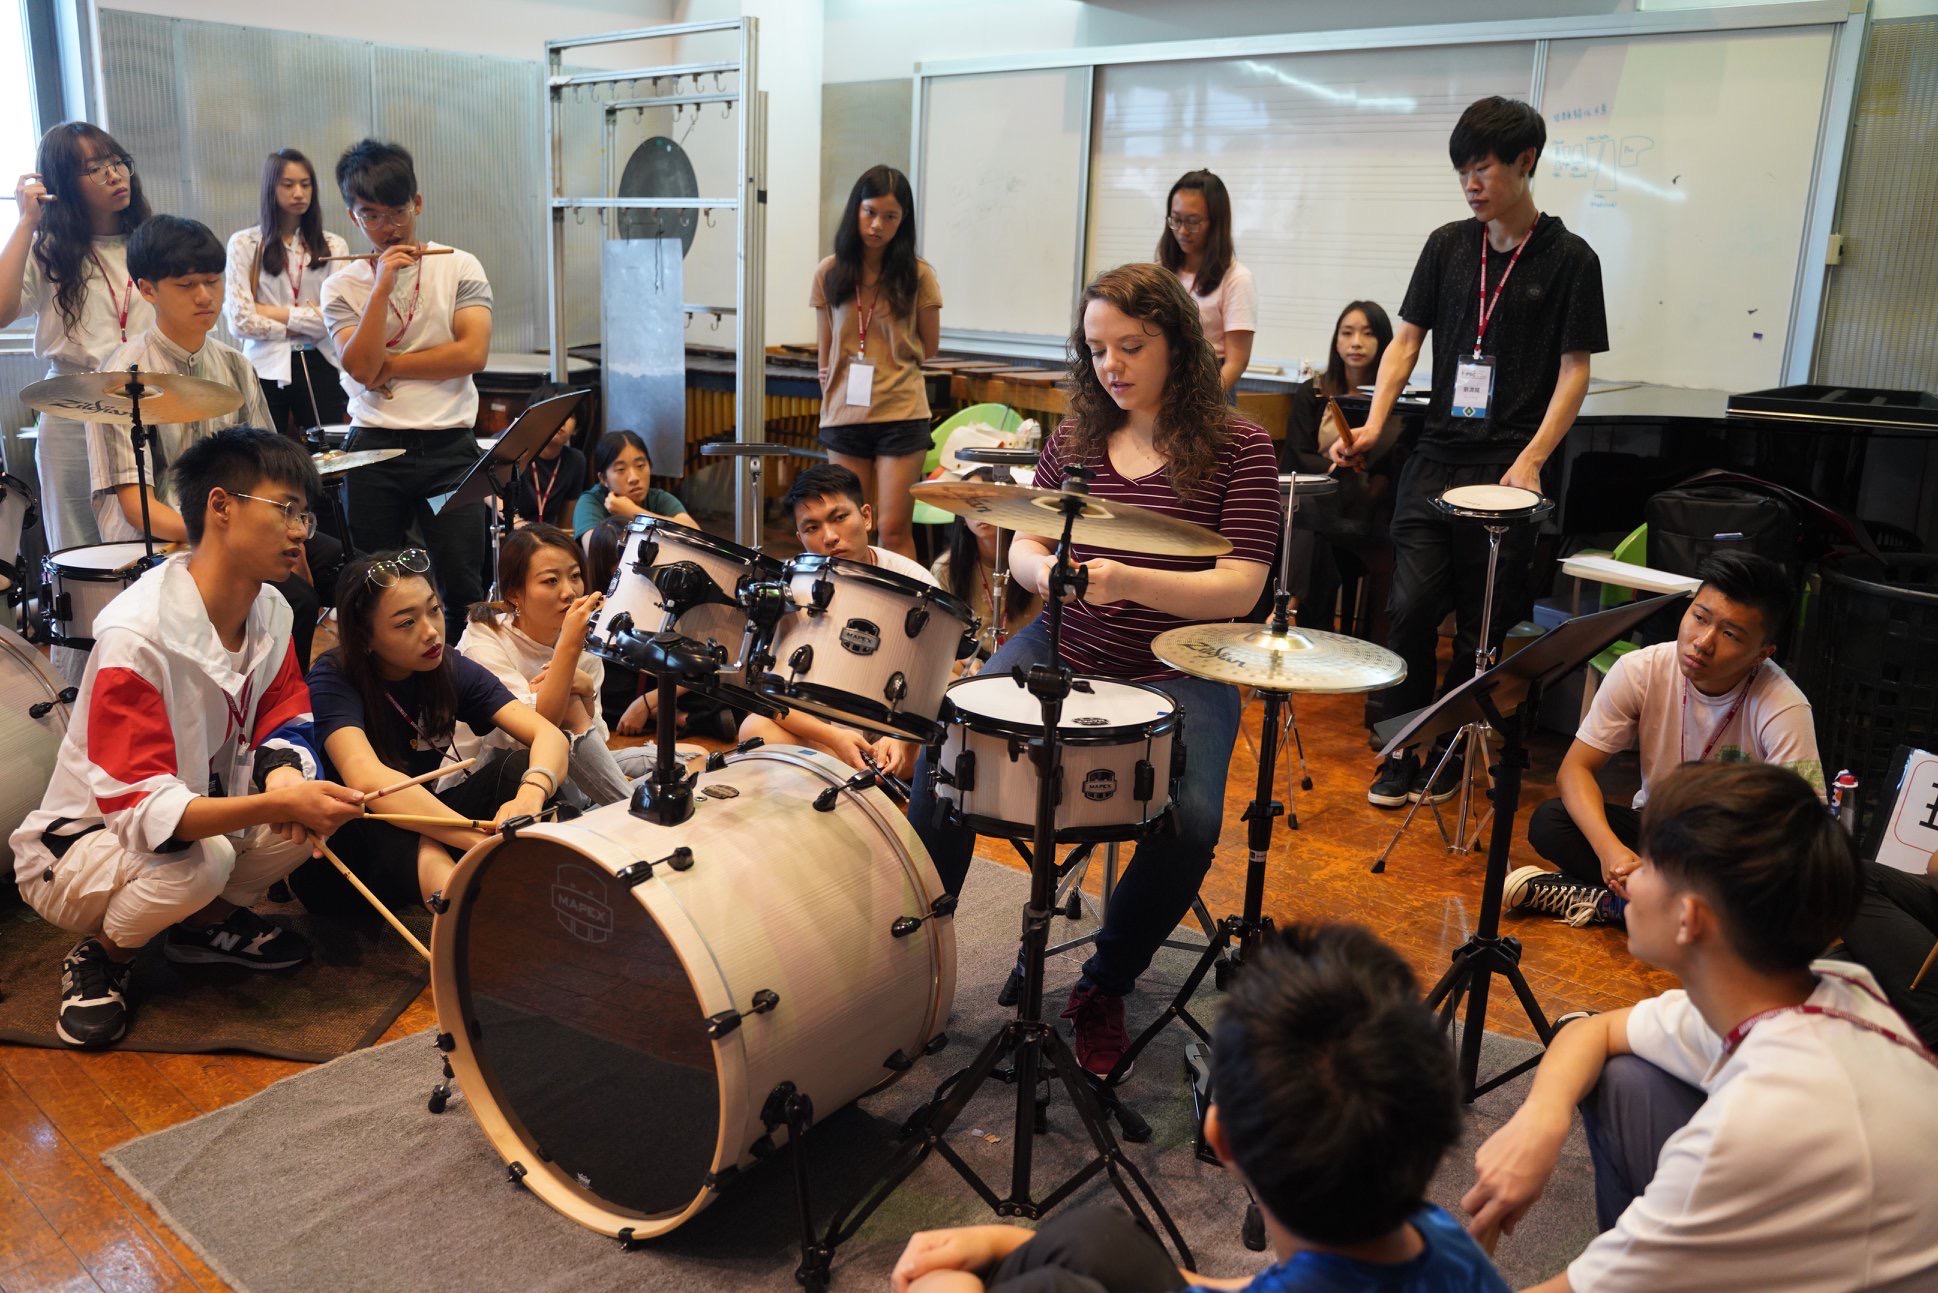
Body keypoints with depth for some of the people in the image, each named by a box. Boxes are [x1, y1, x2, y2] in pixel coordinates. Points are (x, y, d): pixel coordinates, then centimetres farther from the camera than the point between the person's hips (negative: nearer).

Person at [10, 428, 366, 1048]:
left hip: (205, 807, 7)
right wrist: (281, 804, -46)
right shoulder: (136, 635, -30)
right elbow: (141, 809, -35)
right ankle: (101, 957, -3)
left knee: (320, 797, -18)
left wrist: (283, 775, -29)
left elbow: (284, 722, -4)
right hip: (77, 847, -6)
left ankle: (208, 921, 7)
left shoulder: (271, 611, -7)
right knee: (198, 860, -36)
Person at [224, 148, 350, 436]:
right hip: (266, 369, -2)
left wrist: (276, 313, -7)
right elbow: (241, 321, -7)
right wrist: (305, 321, -5)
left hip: (318, 367, 2)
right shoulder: (244, 243, 1)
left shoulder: (333, 246, 7)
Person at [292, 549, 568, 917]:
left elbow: (548, 734, -19)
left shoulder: (451, 669, -6)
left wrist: (530, 795, -43)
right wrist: (486, 841, -48)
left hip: (423, 831, 4)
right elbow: (366, 779, -39)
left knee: (520, 765, -19)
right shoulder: (333, 678, -19)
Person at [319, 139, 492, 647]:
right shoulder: (342, 286, 5)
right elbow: (361, 368, -10)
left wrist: (389, 366, -7)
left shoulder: (458, 267, 3)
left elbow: (473, 353, -10)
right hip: (373, 451, 1)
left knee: (463, 587, -3)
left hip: (448, 447, -1)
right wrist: (383, 285, -12)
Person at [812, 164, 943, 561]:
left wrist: (883, 369, 5)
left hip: (901, 414, -2)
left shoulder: (917, 276, -2)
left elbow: (929, 346, 9)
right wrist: (831, 398, 10)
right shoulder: (830, 274, 5)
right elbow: (826, 349, 13)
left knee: (894, 528, -4)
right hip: (844, 415, 3)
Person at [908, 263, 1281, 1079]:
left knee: (1189, 821, -27)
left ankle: (1105, 987, 3)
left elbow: (1241, 588, -13)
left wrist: (1130, 583, -28)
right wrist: (1041, 567, -15)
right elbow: (1023, 544, 10)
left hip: (1174, 671, -3)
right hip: (1063, 652, 4)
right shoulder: (1077, 436, 8)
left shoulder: (1237, 448, -6)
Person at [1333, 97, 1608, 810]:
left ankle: (1448, 758, 19)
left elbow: (1574, 371, -3)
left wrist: (1531, 459, -16)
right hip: (1437, 456, 3)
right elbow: (1406, 340, 9)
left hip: (1507, 468, -2)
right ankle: (1403, 752, 10)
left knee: (1481, 626, 4)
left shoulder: (1568, 259, -1)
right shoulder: (1447, 245, 9)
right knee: (1410, 608, -5)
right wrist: (1373, 427, -6)